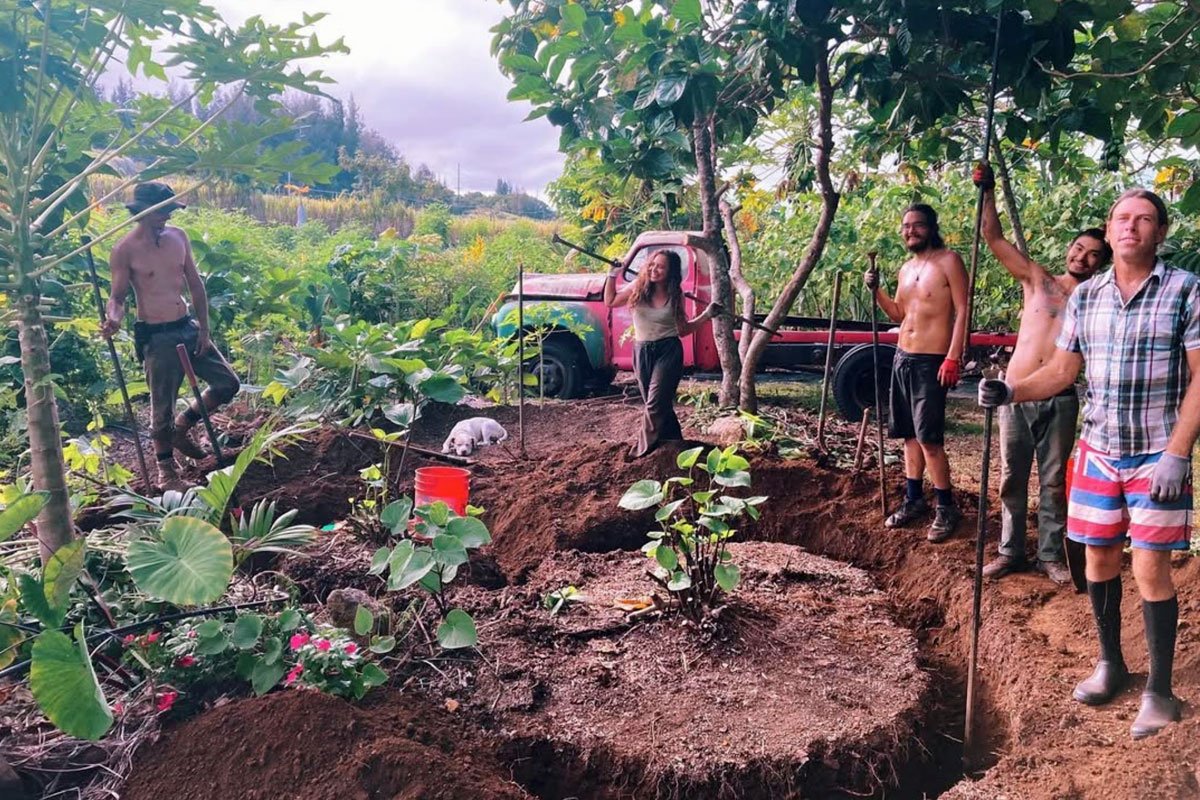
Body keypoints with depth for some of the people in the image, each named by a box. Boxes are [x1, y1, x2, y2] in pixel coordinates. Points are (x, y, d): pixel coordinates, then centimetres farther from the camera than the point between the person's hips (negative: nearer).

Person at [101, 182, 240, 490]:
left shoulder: (178, 237, 5)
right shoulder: (125, 250, -10)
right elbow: (117, 296, -6)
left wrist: (204, 329, 5)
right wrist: (113, 318, -29)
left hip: (189, 328, 6)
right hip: (157, 337, -6)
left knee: (228, 384, 8)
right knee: (162, 407, 2)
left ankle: (182, 426, 28)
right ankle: (166, 469, 21)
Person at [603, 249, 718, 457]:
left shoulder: (675, 295, -3)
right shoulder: (638, 287, -1)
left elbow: (683, 330, 5)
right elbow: (610, 302, 11)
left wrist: (707, 314, -2)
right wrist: (612, 276, 1)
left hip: (668, 351, -3)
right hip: (642, 351, 3)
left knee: (655, 404, -11)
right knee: (661, 404, 12)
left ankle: (646, 450, -1)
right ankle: (673, 443, 28)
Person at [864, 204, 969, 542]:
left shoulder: (948, 261, -7)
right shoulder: (905, 268, 15)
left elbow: (962, 311, -12)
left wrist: (953, 358, -21)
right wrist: (877, 291, 5)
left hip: (931, 361, -8)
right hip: (903, 358, 8)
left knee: (928, 437, -8)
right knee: (909, 434, 12)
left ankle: (946, 507, 4)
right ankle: (913, 499, 22)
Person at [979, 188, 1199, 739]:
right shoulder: (1085, 297, 6)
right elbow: (1061, 370, 9)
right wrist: (1010, 391, -9)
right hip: (1098, 451, 4)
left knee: (1150, 570, -3)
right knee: (1099, 559, 11)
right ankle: (1110, 663, 30)